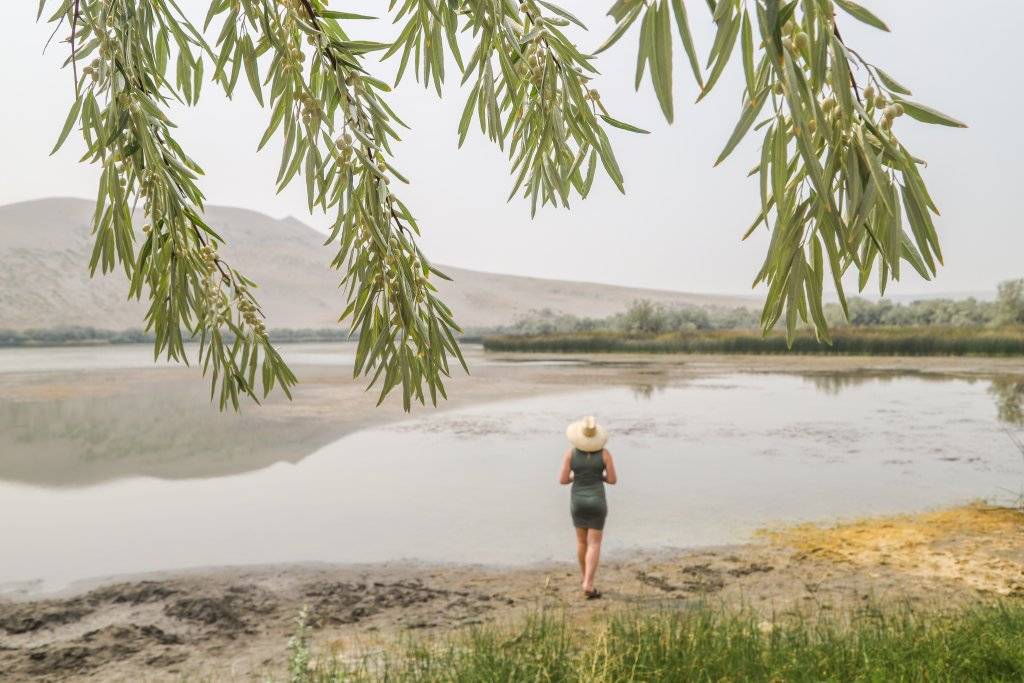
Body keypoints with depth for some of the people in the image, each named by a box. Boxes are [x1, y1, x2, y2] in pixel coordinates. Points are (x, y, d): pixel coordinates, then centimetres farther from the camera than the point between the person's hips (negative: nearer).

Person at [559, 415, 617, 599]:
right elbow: (612, 480, -5)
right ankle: (588, 584, -8)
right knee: (594, 544, 3)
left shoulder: (571, 452, -8)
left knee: (581, 539, 23)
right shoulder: (604, 453, -9)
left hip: (577, 501, 2)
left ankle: (585, 575, 39)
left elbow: (562, 480, -7)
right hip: (597, 502, -2)